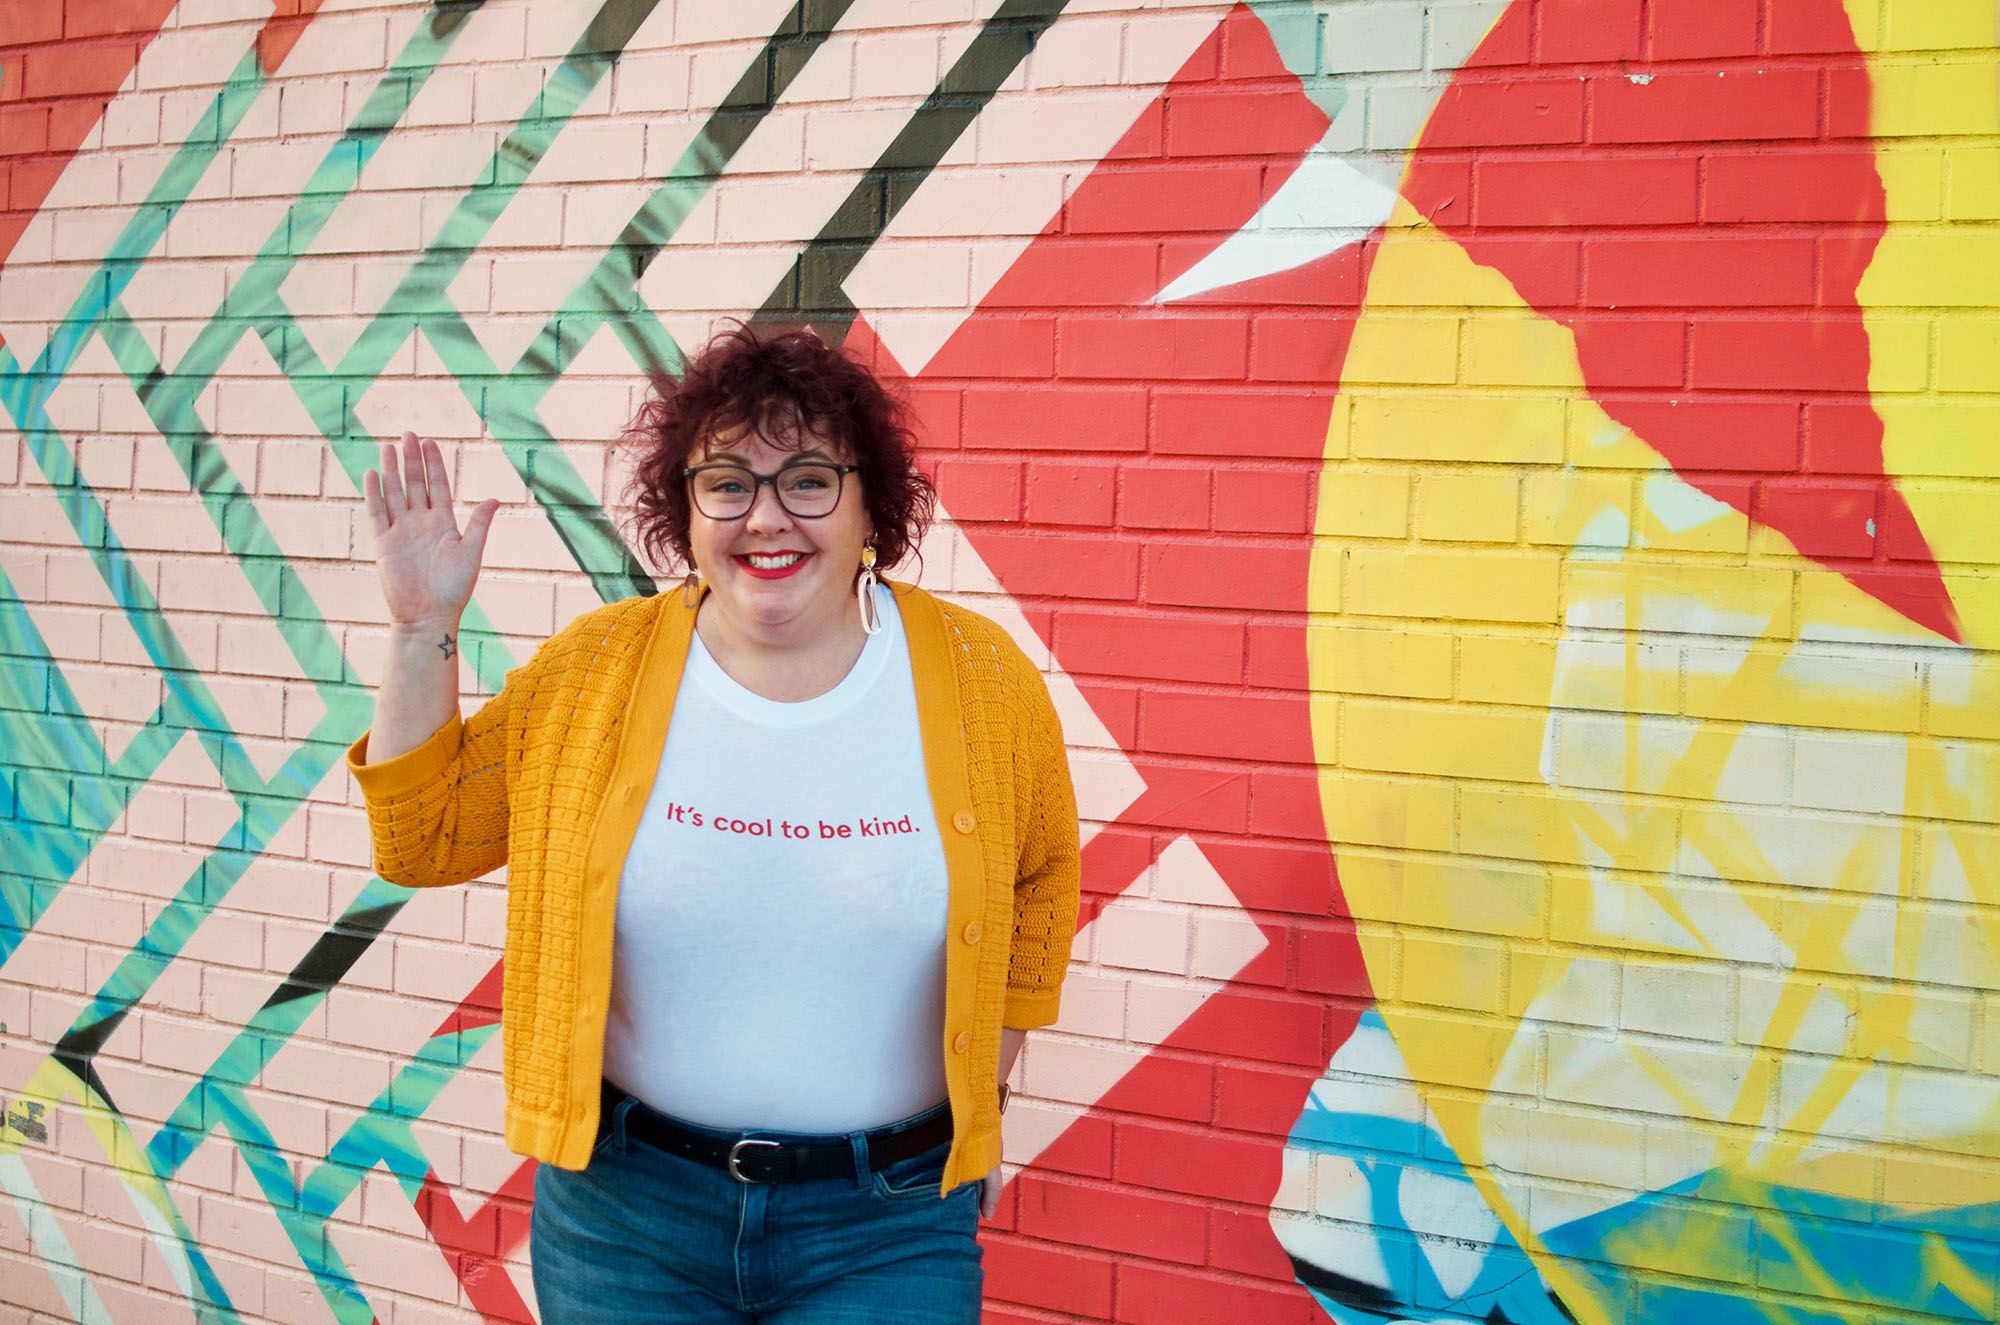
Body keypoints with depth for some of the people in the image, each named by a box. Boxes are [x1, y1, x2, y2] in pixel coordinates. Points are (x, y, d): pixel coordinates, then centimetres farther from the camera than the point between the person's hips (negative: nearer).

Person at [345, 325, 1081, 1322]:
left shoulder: (984, 679, -6)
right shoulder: (593, 670, -4)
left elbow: (1036, 889, 9)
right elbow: (420, 839, 5)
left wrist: (981, 1095, 8)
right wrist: (422, 630, -5)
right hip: (623, 1209, 1)